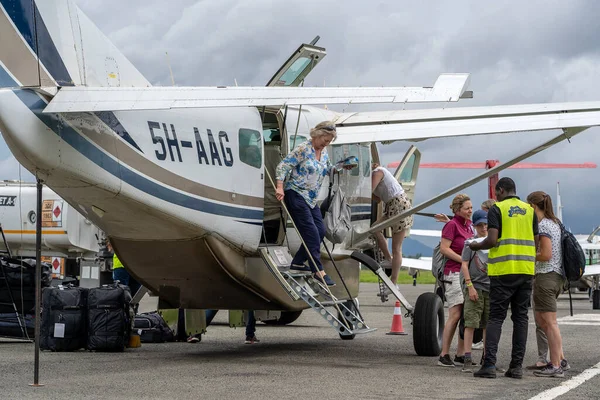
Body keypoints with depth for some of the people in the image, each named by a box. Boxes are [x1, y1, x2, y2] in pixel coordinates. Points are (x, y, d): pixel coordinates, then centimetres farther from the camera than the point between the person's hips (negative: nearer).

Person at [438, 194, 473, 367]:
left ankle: (460, 354, 12)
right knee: (455, 315, -11)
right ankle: (444, 355, -6)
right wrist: (464, 260, -17)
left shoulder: (469, 224, 15)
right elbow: (444, 248, -13)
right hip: (454, 273, -8)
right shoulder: (452, 225, -7)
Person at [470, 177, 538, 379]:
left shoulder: (497, 209, -3)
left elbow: (492, 240, -13)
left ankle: (489, 364, -10)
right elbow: (536, 243, 11)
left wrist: (476, 246, 6)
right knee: (521, 317, 7)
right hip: (526, 269, 4)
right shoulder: (529, 210, 11)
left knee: (496, 317, -1)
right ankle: (517, 366, 5)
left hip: (503, 270, -4)